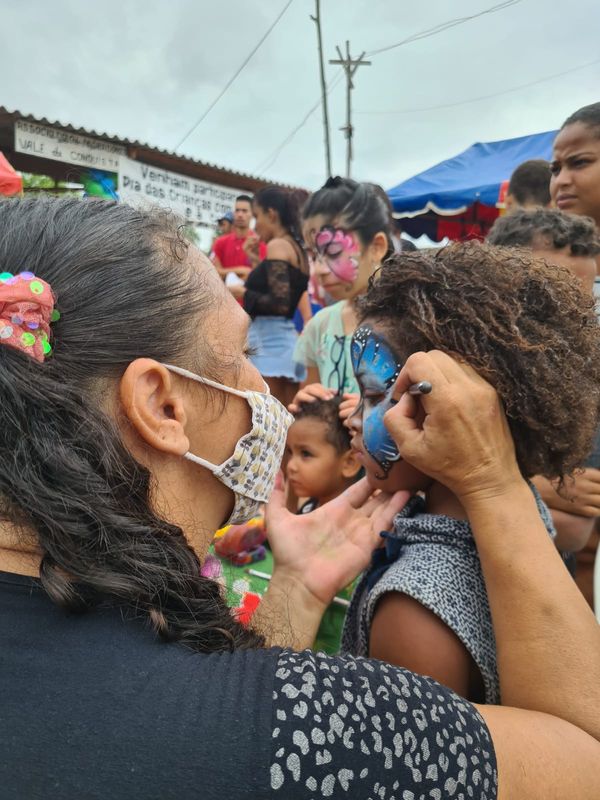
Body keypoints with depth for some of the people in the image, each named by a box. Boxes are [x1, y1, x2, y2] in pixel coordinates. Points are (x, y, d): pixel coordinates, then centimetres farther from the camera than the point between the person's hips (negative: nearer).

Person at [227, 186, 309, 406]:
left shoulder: (277, 245, -8)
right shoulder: (296, 247, 18)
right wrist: (258, 263, 18)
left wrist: (243, 293, -5)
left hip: (269, 342, -9)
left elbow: (279, 303, -18)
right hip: (287, 341, 9)